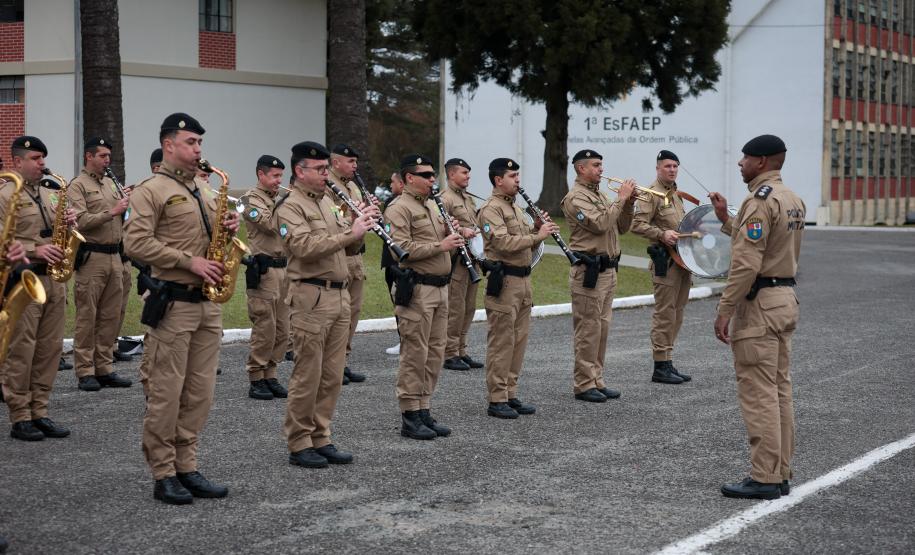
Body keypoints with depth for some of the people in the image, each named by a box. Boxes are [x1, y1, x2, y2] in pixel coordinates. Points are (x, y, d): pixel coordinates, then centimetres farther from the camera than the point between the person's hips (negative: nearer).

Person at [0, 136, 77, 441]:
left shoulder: (50, 195, 18)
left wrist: (69, 223, 2)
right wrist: (34, 250, -22)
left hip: (53, 278, 7)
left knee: (50, 348, 8)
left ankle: (39, 412, 16)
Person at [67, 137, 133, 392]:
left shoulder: (110, 184, 18)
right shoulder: (78, 185, -4)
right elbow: (81, 221, -16)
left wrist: (127, 207, 3)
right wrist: (112, 211, -18)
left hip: (114, 256, 7)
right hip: (91, 257, -7)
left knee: (111, 316, 8)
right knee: (87, 316, -3)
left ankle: (104, 369, 14)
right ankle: (85, 372, 1)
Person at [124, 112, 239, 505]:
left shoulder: (204, 190, 18)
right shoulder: (151, 191, -6)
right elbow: (135, 243, -16)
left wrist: (228, 228, 2)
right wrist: (189, 261, -18)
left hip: (207, 303, 8)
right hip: (172, 303, -7)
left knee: (200, 391, 9)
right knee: (166, 393, -3)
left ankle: (186, 467, 17)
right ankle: (163, 475, 4)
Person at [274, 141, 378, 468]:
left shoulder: (328, 202, 18)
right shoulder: (290, 207, -7)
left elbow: (348, 249, 20)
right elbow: (305, 247, -23)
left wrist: (359, 226, 0)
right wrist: (350, 232, -23)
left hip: (339, 296, 8)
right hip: (311, 297, -8)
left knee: (332, 376, 10)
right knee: (308, 376, -3)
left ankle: (320, 439, 18)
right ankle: (299, 445, 5)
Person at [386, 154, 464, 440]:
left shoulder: (432, 206, 19)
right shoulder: (399, 209, -9)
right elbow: (402, 248, -20)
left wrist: (453, 236, 5)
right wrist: (439, 246, -20)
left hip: (440, 288, 9)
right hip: (416, 289, -9)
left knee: (435, 353, 11)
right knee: (415, 354, -5)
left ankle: (424, 410, 18)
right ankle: (410, 418, 1)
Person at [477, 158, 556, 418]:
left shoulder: (515, 207, 19)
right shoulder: (491, 209, -11)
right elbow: (504, 243, -23)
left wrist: (538, 230, 3)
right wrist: (537, 235, -19)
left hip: (523, 280, 9)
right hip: (503, 282, -9)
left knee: (518, 341, 12)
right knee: (501, 343, -5)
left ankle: (511, 394, 19)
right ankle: (497, 400, -1)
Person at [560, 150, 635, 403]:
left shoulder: (600, 195, 19)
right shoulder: (576, 197, -10)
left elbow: (621, 227, 17)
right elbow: (600, 224, -22)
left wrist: (628, 203, 2)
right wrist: (621, 199, -14)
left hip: (608, 270, 9)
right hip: (589, 270, -9)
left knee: (601, 327, 11)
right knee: (588, 329, -6)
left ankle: (596, 380, 17)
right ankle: (584, 385, -1)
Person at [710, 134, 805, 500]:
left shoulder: (760, 200, -16)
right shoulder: (793, 200, 14)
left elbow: (746, 264, -22)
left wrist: (724, 311, -19)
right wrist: (726, 220, 19)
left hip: (759, 304, -10)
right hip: (785, 298, 10)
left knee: (758, 393, -6)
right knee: (780, 390, 12)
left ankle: (764, 478, -4)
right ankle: (780, 475, 17)